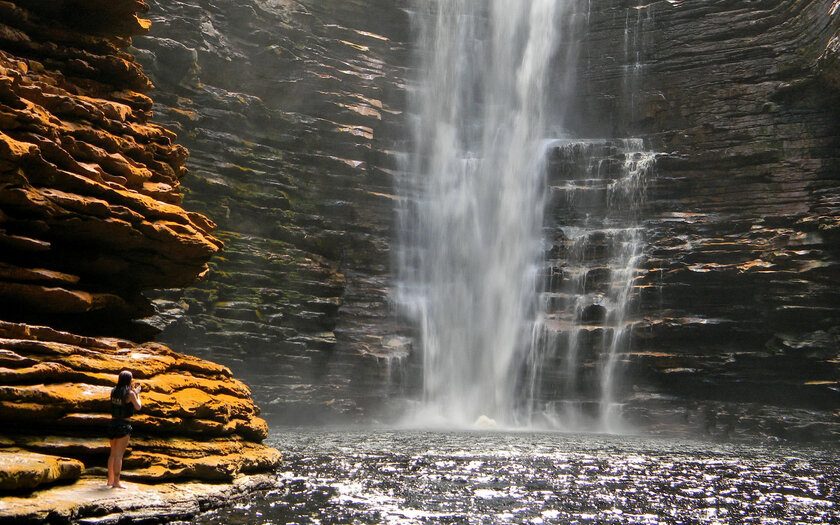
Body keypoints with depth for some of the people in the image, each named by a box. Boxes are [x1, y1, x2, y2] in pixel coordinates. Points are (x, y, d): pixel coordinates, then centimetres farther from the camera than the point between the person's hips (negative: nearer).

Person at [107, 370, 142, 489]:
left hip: (112, 423, 6)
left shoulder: (113, 391, 5)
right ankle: (116, 482, -2)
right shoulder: (130, 393, -12)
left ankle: (110, 479, 26)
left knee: (113, 453, 18)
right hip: (123, 425, -6)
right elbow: (138, 407, -5)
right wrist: (137, 393, 7)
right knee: (119, 455, -4)